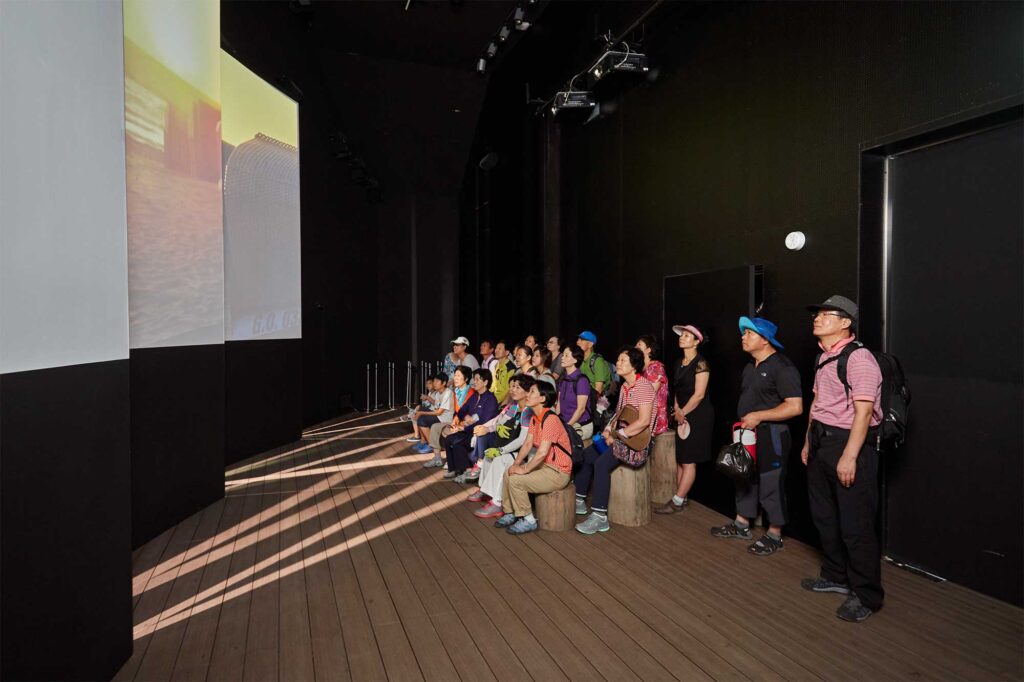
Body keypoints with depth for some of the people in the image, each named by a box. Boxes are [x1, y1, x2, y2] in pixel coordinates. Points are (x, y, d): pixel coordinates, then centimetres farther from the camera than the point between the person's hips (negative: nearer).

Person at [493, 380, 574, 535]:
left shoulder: (550, 419, -25)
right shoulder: (534, 418, 6)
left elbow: (542, 452, -30)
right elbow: (527, 444, 7)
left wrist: (524, 469, -19)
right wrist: (516, 464, -5)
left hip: (558, 473, -9)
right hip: (545, 465, 9)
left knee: (515, 480, -17)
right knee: (508, 473, 6)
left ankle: (528, 521, 0)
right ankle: (510, 514, 19)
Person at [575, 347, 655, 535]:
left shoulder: (644, 386, -17)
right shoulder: (625, 386, 12)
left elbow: (644, 421, -26)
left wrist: (617, 435, -21)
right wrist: (609, 429, 0)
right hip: (621, 435, 10)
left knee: (601, 463, -26)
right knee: (586, 456, 5)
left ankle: (600, 517, -19)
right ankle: (579, 501, 19)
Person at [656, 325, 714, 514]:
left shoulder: (700, 363, -12)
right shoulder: (680, 363, 12)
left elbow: (699, 394, -16)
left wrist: (683, 413, -10)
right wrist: (676, 410, -1)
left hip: (697, 416, -8)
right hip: (683, 416, 8)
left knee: (688, 461, -3)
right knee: (680, 459, 9)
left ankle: (676, 502, 1)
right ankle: (682, 498, 18)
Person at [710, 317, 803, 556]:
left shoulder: (782, 366, -16)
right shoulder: (750, 367, 13)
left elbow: (795, 407, -23)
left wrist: (758, 416, -22)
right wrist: (743, 421, 10)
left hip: (771, 436, -9)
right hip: (748, 434, 9)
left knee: (770, 487, 2)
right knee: (745, 480, 17)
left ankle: (774, 536, 18)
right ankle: (741, 526, 31)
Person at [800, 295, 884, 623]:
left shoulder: (858, 357, -16)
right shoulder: (824, 357, 12)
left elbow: (863, 411, -21)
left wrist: (849, 456, -23)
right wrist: (808, 443, 18)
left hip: (849, 443, -9)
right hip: (821, 441, 9)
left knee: (855, 525, 1)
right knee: (825, 516, 19)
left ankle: (866, 595, 18)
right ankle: (836, 577, 37)